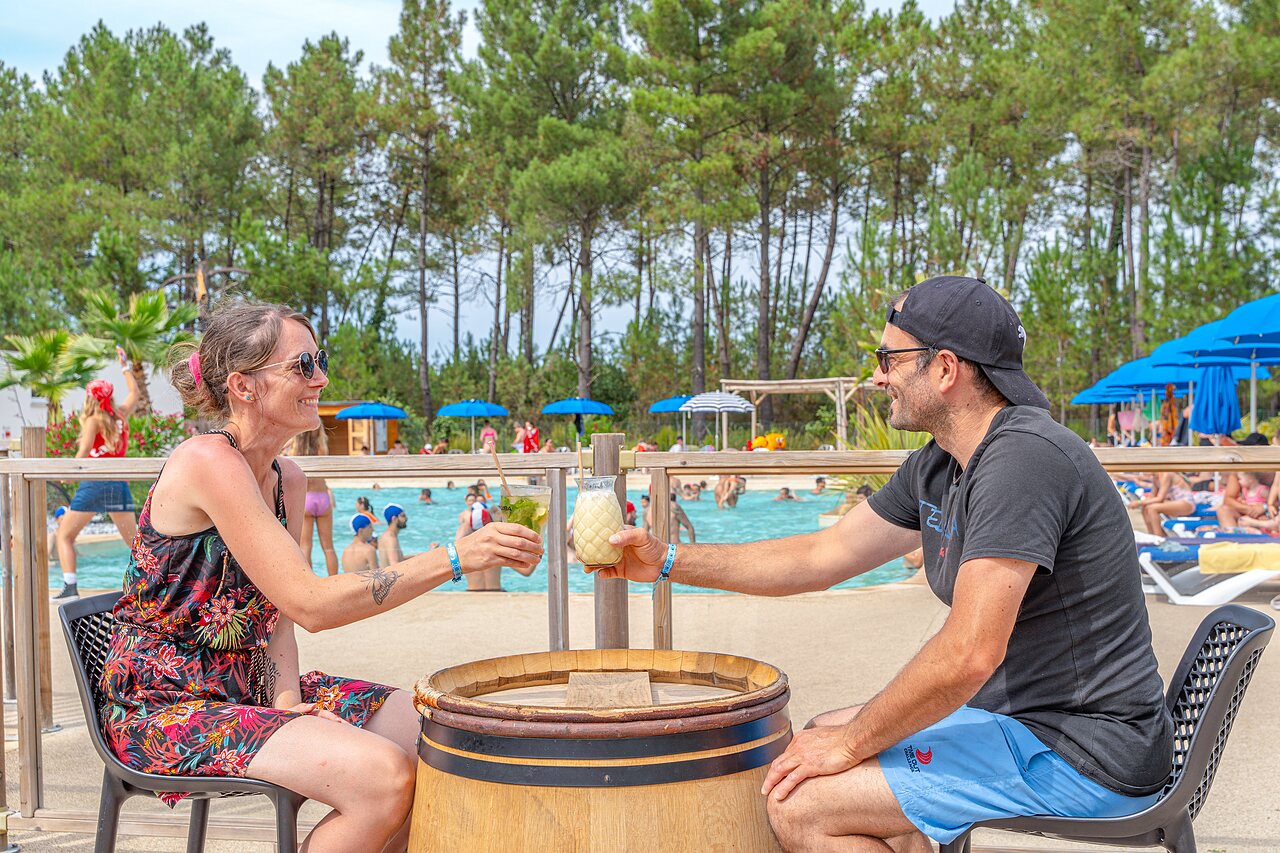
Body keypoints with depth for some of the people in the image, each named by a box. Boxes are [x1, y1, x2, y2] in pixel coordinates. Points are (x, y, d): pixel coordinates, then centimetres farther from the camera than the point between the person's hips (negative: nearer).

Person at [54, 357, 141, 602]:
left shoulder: (93, 420, -3)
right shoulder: (121, 415, 9)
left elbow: (84, 450, -17)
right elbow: (134, 393, 27)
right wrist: (125, 366, 33)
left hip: (94, 483, -4)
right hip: (119, 483, 5)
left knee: (64, 536, 5)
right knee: (133, 540, 11)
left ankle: (70, 587, -7)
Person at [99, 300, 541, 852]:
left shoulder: (286, 478, 9)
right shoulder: (209, 462, -20)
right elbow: (310, 604, -26)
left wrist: (287, 696, -8)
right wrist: (454, 559, -29)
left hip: (247, 688, 9)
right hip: (167, 707, -9)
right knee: (384, 776, -26)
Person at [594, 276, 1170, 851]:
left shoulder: (1024, 458, -23)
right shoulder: (935, 468, 8)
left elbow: (969, 655, -28)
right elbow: (822, 556, 16)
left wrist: (852, 743, -15)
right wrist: (667, 561, 14)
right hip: (1025, 714, 10)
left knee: (799, 803, -16)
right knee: (822, 736, 20)